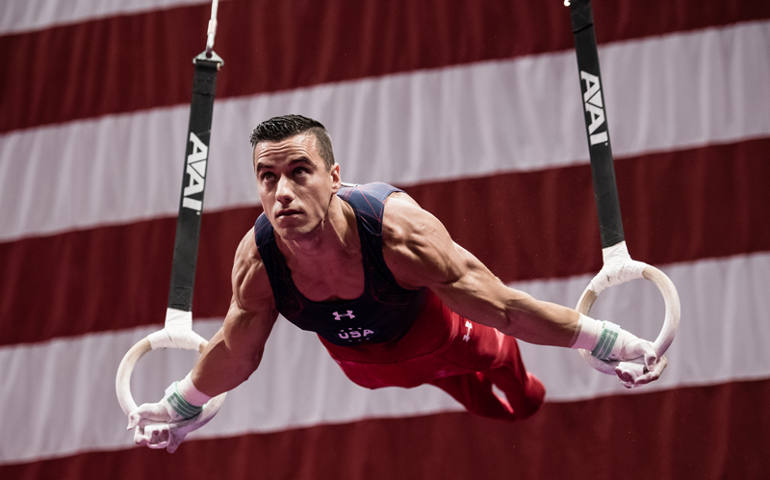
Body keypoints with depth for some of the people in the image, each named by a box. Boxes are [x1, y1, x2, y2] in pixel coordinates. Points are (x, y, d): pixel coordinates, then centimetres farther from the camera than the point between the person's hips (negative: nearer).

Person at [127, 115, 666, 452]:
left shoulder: (400, 232, -45)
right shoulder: (257, 260, -34)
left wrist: (612, 343, -29)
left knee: (527, 401, 22)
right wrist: (179, 407, 3)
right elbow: (234, 350, -11)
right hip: (359, 361, 2)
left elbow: (506, 307, -34)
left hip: (431, 331, -2)